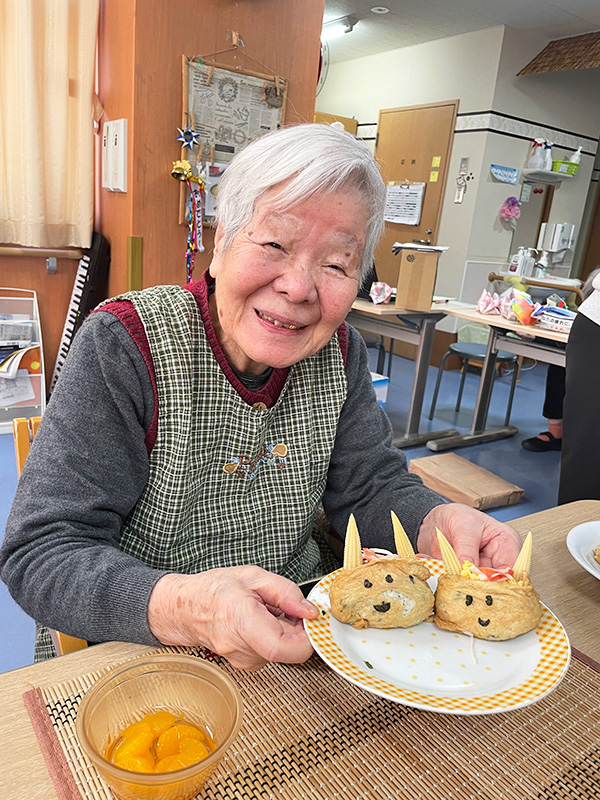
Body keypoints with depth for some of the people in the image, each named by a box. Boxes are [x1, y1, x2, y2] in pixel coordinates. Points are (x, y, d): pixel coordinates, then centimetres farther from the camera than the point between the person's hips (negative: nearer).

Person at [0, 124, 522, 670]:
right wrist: (184, 608, -38)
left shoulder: (339, 352, -4)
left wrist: (441, 524, -22)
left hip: (305, 624, 5)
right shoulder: (125, 347, -19)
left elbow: (372, 486, 0)